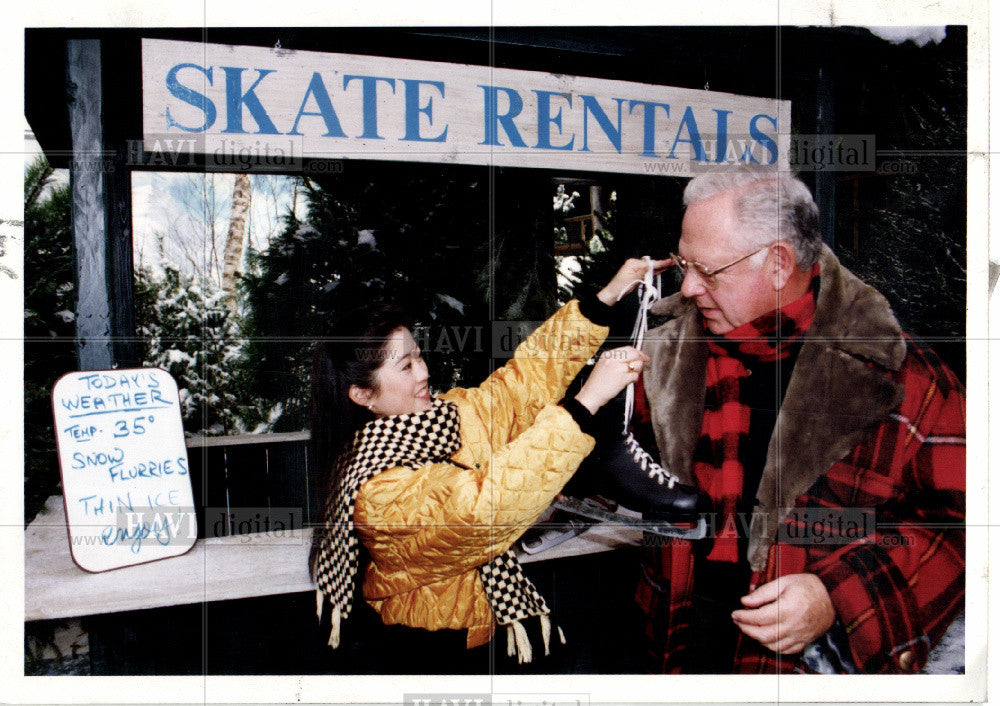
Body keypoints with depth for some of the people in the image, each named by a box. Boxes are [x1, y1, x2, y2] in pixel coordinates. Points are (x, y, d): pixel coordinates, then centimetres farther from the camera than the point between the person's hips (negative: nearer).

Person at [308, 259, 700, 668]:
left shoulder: (438, 417, -3)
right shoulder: (379, 488, -26)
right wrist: (587, 400, -41)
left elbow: (522, 379, -3)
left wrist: (608, 295, -9)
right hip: (434, 644, -7)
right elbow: (484, 501, -40)